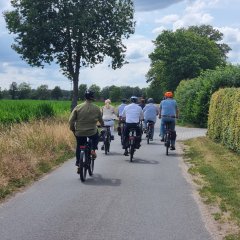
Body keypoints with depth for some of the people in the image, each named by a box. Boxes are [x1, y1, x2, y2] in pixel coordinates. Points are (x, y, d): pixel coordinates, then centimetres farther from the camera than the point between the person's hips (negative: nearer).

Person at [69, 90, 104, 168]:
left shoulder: (78, 107, -5)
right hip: (92, 132, -1)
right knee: (96, 137, 32)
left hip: (79, 132, 1)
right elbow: (101, 120, 9)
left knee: (79, 146, 21)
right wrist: (102, 125, 31)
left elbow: (71, 120, -6)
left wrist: (72, 129, 10)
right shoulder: (96, 108, -4)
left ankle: (78, 162, 20)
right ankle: (93, 149, 11)